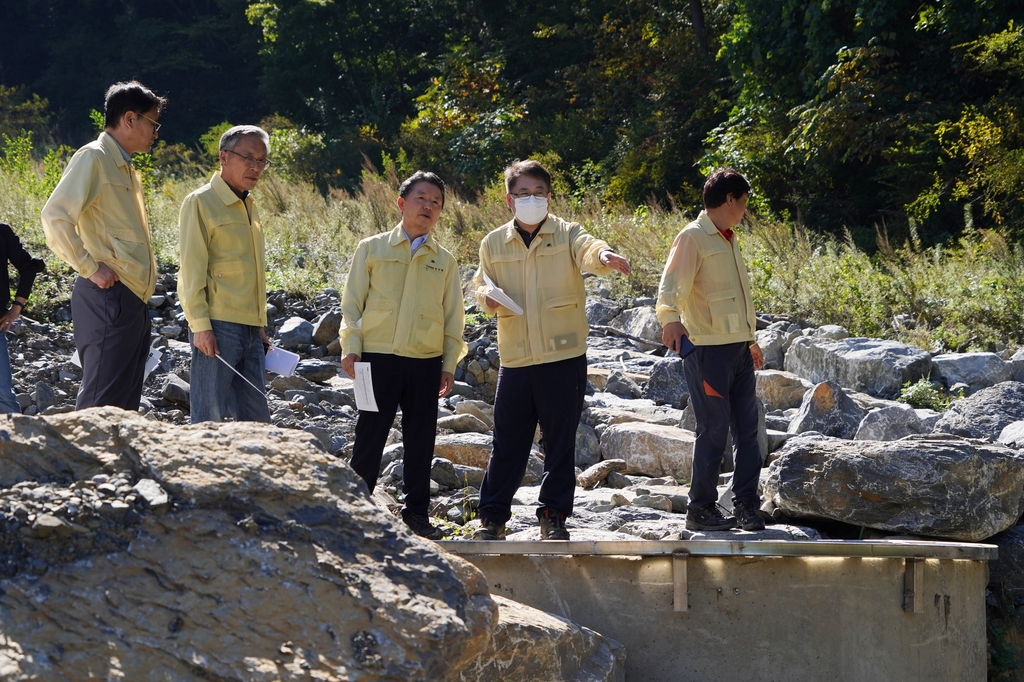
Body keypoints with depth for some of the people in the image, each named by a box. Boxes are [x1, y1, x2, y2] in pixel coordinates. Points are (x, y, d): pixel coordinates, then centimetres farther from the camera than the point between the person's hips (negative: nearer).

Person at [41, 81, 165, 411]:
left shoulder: (125, 168, 20)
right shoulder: (93, 158, -8)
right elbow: (55, 216, -20)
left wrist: (144, 277, 14)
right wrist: (90, 268, -18)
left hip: (132, 300, 9)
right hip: (108, 297, -9)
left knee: (125, 406, 9)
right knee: (101, 403, -11)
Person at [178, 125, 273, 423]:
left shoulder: (249, 207, 18)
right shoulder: (201, 203, -6)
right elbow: (192, 269, -11)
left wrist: (261, 327, 18)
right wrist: (200, 325, -17)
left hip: (249, 329, 8)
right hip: (218, 326, -8)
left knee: (256, 419, 7)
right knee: (209, 418, -6)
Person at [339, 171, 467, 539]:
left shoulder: (444, 261, 12)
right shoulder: (371, 249, 6)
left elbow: (453, 316, 14)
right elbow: (352, 302, 5)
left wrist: (450, 363, 7)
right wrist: (351, 347, -4)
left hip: (426, 361, 2)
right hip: (378, 356, -2)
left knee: (421, 438, 4)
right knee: (370, 434, -1)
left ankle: (416, 511, 13)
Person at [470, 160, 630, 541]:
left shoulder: (566, 234, -1)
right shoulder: (493, 245, 7)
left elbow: (586, 251, -22)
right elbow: (481, 285, 17)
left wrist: (604, 257, -46)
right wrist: (487, 296, -8)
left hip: (564, 358, -2)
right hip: (515, 361, 2)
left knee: (560, 442, 4)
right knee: (507, 443, 6)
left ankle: (554, 517, 15)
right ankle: (492, 516, 16)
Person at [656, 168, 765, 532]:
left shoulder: (728, 241, 20)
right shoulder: (693, 237, -8)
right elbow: (671, 285, -21)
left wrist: (751, 340, 34)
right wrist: (671, 319, -39)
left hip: (738, 350, 8)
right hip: (708, 350, -8)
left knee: (746, 427, 6)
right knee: (714, 430, -6)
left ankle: (746, 506, 12)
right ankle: (701, 509, 3)